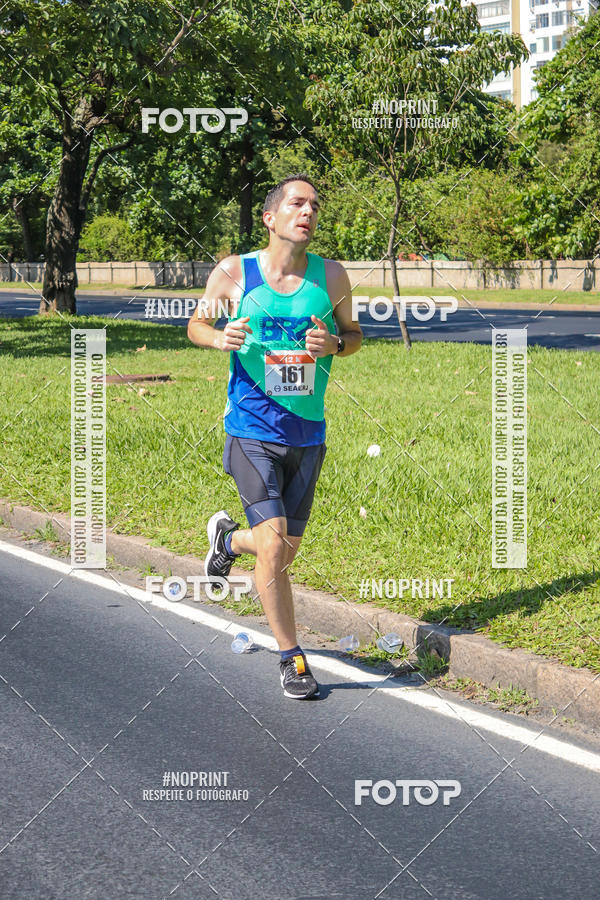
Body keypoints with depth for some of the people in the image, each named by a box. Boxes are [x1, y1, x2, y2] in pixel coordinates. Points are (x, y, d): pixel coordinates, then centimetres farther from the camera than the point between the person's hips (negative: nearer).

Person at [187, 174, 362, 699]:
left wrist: (335, 344, -10)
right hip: (252, 433, -3)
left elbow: (354, 334, 14)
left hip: (307, 436, 3)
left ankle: (228, 538, 48)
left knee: (286, 551, 13)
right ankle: (291, 658, 1)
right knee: (273, 546, -15)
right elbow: (196, 324, 9)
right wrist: (219, 336, -14)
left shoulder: (332, 276, 0)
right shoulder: (233, 273, -6)